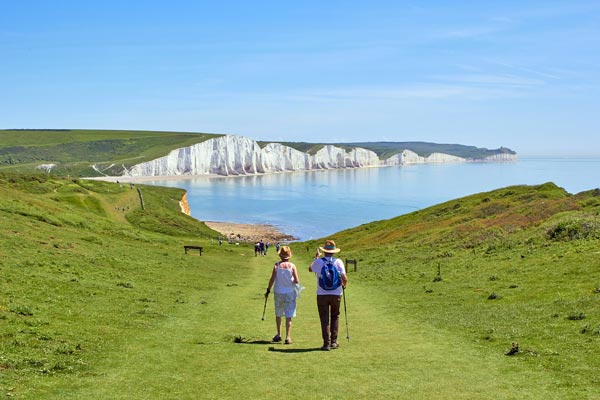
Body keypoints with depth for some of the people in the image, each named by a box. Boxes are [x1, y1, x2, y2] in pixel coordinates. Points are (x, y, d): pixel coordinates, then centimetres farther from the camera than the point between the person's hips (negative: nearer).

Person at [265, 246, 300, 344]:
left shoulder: (277, 265, -6)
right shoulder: (292, 266, -8)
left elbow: (272, 279, -9)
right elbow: (297, 281, -10)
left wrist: (268, 290, 1)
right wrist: (294, 283, 12)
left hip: (278, 293, 1)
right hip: (290, 293, -1)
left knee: (278, 315, 19)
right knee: (289, 316, 3)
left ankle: (279, 335, 26)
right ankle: (288, 337, -2)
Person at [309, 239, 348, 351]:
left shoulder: (318, 262, -5)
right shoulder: (338, 262, -5)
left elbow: (310, 269, 16)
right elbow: (344, 278, -10)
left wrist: (316, 257, 25)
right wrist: (344, 285, 13)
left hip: (322, 294, -1)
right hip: (336, 294, 1)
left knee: (324, 319, 6)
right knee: (335, 317, 18)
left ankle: (327, 343, 2)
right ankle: (333, 342, 16)